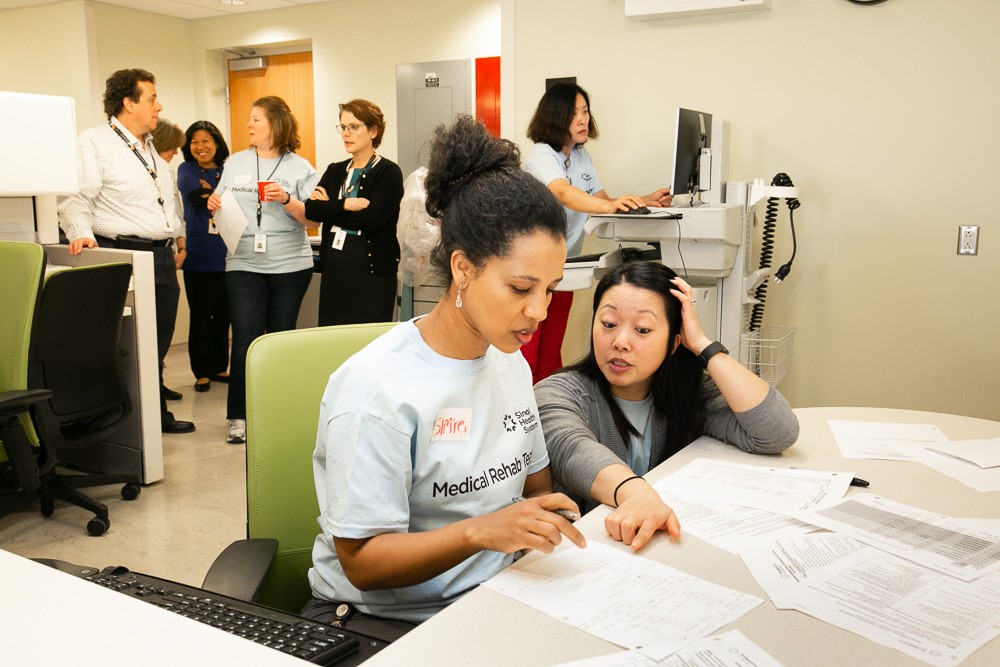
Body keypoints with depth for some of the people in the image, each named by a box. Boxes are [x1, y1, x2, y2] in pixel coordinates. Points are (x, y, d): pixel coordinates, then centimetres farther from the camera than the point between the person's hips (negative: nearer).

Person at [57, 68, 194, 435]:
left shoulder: (151, 147, 19)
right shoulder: (94, 142, -7)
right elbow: (76, 198, -14)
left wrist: (178, 232, 29)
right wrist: (81, 232, -29)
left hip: (162, 255, 8)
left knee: (158, 346, 14)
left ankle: (157, 414, 26)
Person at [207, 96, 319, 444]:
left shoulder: (300, 168, 2)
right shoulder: (235, 163, 11)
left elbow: (312, 219, -3)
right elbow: (221, 210, 16)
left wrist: (287, 200, -18)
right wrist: (214, 206, -5)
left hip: (290, 265, -1)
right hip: (243, 263, 1)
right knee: (245, 339, -6)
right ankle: (238, 416, 3)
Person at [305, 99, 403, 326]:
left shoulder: (388, 172, -4)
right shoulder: (335, 171, 14)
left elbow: (372, 217, -18)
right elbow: (310, 210, -1)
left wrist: (329, 207, -7)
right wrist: (346, 205, -14)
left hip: (372, 271, -6)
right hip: (333, 269, 6)